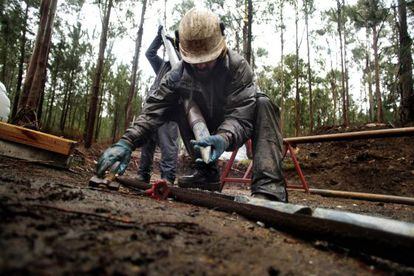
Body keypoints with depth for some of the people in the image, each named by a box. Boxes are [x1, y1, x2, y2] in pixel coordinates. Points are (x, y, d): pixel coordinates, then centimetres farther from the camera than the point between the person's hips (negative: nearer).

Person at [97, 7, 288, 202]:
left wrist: (224, 138, -58)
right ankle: (205, 171, -13)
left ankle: (269, 186, -42)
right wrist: (127, 142, -40)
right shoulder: (178, 74, -16)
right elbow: (154, 109, -25)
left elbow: (240, 115, -36)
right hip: (209, 132, 4)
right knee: (177, 106, -16)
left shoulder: (237, 66, -26)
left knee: (263, 104, -31)